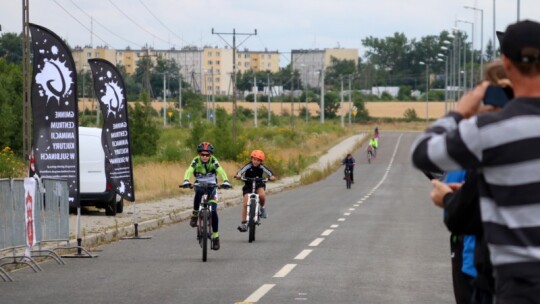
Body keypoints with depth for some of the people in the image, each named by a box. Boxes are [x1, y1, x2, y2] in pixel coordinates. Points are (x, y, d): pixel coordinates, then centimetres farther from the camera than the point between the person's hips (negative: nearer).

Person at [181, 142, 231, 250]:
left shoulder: (213, 161, -16)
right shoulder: (196, 161, -15)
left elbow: (221, 171, -31)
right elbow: (189, 171, -30)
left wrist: (226, 181, -50)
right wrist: (186, 181, -51)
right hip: (200, 185, 0)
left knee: (213, 211, -12)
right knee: (198, 192, -38)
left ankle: (215, 236, 0)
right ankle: (195, 215, -21)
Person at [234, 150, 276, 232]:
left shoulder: (261, 167, -13)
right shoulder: (248, 166, -17)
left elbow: (269, 173, -24)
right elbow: (241, 171, -33)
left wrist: (271, 177, -47)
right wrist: (238, 175, -56)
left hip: (259, 185, 0)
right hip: (248, 186, 0)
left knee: (262, 195, -32)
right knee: (246, 203, -11)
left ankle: (262, 207, 0)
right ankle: (243, 223, 0)